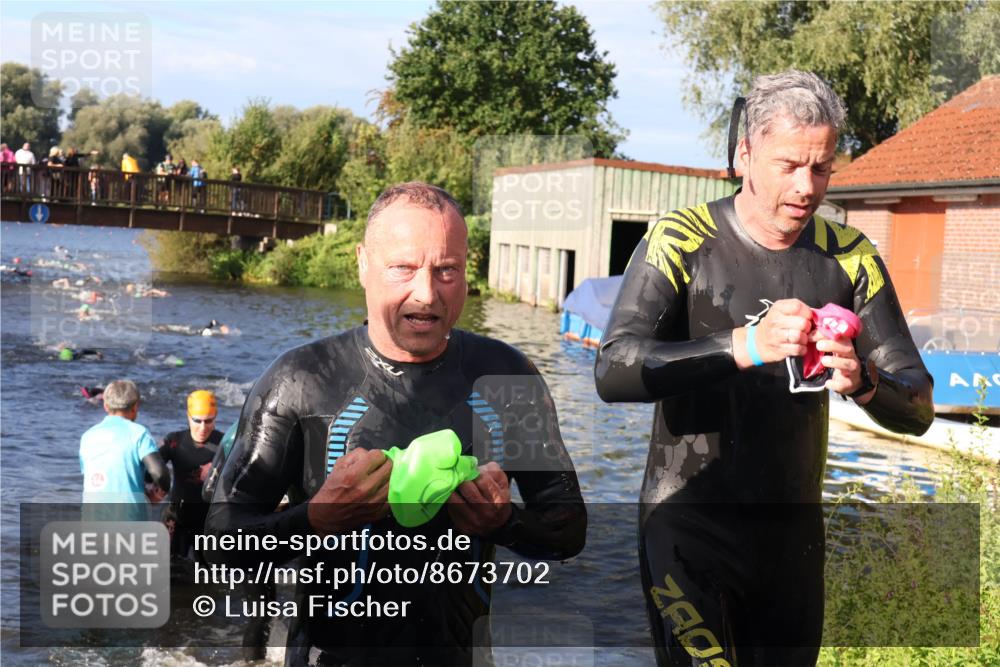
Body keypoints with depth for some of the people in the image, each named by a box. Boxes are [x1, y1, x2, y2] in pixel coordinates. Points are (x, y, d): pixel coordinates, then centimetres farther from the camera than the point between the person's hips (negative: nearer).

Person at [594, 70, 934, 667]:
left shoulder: (849, 256, 1)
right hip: (690, 526, -4)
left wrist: (863, 382, -25)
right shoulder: (683, 241, -10)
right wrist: (744, 345, -37)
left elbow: (917, 409, -2)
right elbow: (614, 371, -23)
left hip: (794, 530, 4)